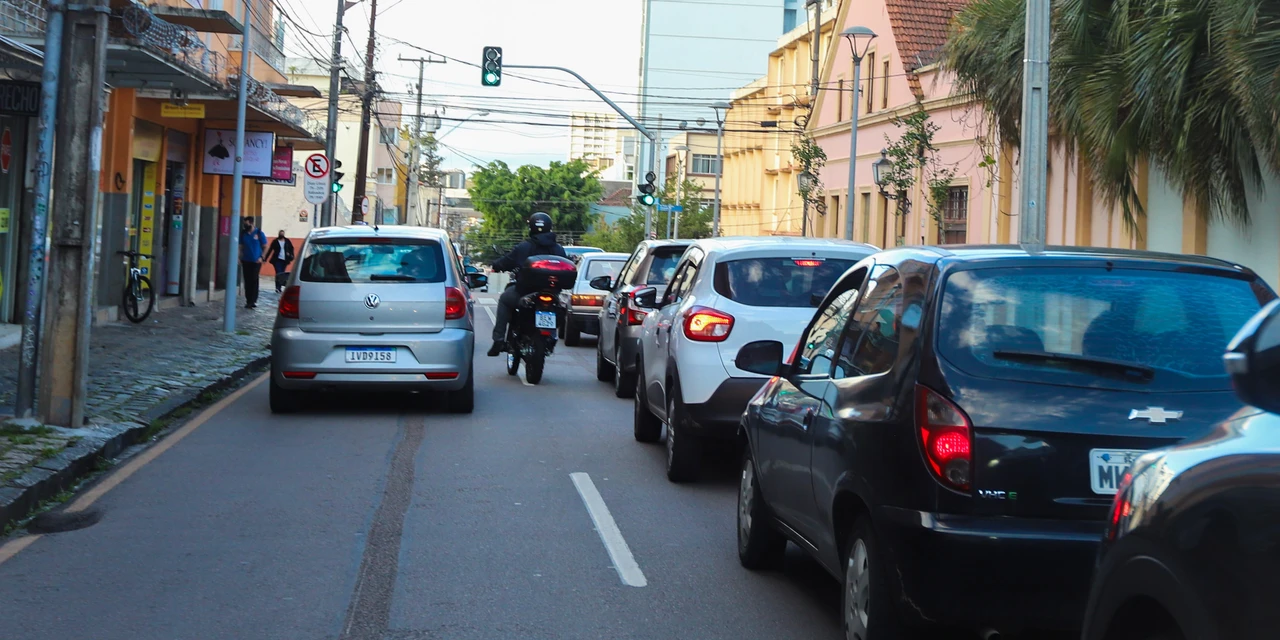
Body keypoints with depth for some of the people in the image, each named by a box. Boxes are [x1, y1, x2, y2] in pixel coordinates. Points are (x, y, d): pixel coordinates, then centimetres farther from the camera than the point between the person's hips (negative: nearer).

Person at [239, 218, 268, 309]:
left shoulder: (259, 233, -3)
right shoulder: (243, 234, 6)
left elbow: (265, 247, 0)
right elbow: (241, 247, 12)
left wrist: (261, 257, -11)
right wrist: (240, 258, 2)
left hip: (256, 261, -3)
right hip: (246, 261, 3)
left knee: (254, 280, -5)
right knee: (247, 281, 4)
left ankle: (253, 301, -3)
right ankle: (248, 300, 10)